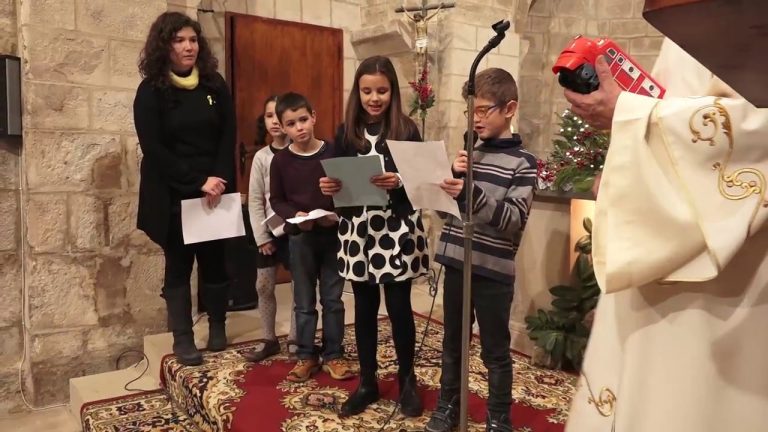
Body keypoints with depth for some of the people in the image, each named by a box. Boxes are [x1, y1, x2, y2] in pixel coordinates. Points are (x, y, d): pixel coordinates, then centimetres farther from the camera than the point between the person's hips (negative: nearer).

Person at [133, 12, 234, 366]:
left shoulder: (215, 85, 7)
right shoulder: (151, 91, -2)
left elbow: (228, 137, 2)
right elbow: (153, 148, -9)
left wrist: (219, 180, -13)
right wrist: (198, 182, -17)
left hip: (216, 190, 2)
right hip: (172, 196, -2)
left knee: (215, 261, 7)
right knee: (178, 265, 5)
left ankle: (217, 328, 22)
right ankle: (182, 339, 15)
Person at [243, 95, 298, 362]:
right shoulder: (261, 157, 0)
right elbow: (255, 201, 0)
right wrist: (261, 237, -5)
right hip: (270, 230, 3)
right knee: (263, 286, 8)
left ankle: (294, 339, 22)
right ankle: (270, 341, 24)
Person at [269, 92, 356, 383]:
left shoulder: (333, 152, -4)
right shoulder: (281, 161, -2)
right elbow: (276, 200, 2)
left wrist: (337, 213, -18)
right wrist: (295, 215, -16)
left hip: (333, 234, 0)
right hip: (300, 237, 1)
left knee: (333, 299, 9)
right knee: (304, 302, 11)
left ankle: (333, 355, 23)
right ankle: (306, 356, 25)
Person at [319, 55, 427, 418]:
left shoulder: (407, 130, -1)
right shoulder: (345, 132, 7)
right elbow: (338, 181, 11)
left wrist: (399, 181, -23)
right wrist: (328, 187, -10)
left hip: (398, 231, -3)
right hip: (357, 231, 3)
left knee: (399, 307, 4)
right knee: (365, 309, 12)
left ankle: (407, 380, 26)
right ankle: (367, 382, 28)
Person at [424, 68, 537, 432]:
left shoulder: (522, 162, -7)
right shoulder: (469, 153, 9)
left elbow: (514, 219, -16)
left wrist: (471, 193, -28)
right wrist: (454, 176, -8)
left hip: (494, 271, -5)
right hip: (456, 263, 5)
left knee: (495, 351, 8)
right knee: (452, 344, 16)